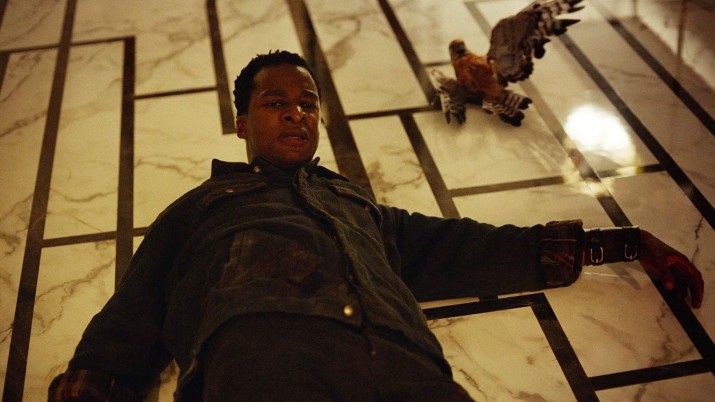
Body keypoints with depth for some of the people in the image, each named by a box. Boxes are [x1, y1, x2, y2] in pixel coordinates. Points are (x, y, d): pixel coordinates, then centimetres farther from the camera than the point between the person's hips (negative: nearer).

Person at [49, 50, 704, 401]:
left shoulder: (361, 207, 39)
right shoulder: (202, 207, 33)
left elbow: (466, 249, 34)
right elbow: (128, 325, 24)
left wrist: (620, 243, 30)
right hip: (263, 349, -3)